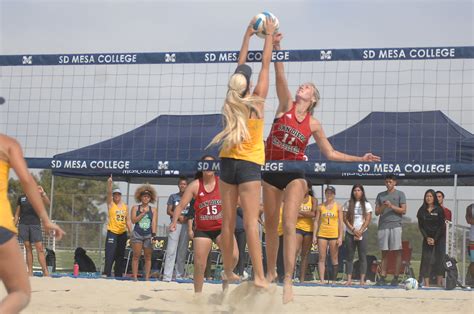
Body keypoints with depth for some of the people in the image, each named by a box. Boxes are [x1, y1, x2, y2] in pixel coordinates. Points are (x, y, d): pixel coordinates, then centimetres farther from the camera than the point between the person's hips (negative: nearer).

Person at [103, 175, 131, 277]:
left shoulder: (125, 206, 11)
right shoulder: (111, 204, 2)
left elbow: (128, 220, 13)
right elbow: (109, 193, -15)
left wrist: (131, 232, 7)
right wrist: (109, 183, -31)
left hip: (122, 233, 4)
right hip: (112, 232, -4)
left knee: (120, 255, 9)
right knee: (110, 254, -12)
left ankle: (118, 275, 15)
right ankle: (107, 274, -12)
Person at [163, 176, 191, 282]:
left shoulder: (190, 198, 11)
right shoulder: (173, 197, 9)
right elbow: (168, 211, 4)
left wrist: (187, 218, -10)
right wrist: (178, 216, -11)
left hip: (186, 225, 2)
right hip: (175, 224, -2)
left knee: (182, 251, 4)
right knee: (171, 250, -10)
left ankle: (179, 275, 10)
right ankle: (167, 276, -15)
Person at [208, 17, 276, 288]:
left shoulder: (232, 101, 3)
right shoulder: (257, 101, -7)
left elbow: (240, 67, 14)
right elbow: (266, 64, 0)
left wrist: (248, 36, 23)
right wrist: (269, 34, 12)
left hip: (228, 162, 5)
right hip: (250, 165, -5)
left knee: (228, 221, 7)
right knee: (251, 222, -10)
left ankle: (228, 271, 15)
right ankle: (259, 276, -14)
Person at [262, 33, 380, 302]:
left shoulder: (313, 124, 2)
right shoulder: (286, 105, 1)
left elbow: (330, 153, 10)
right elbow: (280, 75, -11)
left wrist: (360, 159, 2)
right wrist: (276, 46, -23)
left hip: (294, 174, -2)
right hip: (271, 171, 2)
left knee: (289, 224, -16)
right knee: (271, 225, 10)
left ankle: (288, 281, -18)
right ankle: (271, 271, 28)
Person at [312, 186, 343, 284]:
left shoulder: (338, 207, 4)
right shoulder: (320, 207, 7)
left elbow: (340, 222, 2)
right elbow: (316, 221, 7)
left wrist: (340, 237, -5)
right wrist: (314, 235, 0)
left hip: (334, 234, -1)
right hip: (322, 234, 1)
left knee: (334, 258, 3)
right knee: (322, 258, -4)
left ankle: (333, 280, 9)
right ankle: (322, 280, -6)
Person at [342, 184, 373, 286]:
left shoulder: (366, 204, 5)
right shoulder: (348, 204, 7)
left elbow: (368, 220, -1)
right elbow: (345, 219, 1)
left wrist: (360, 232, -10)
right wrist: (353, 230, -9)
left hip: (362, 233, -1)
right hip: (350, 233, 1)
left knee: (363, 257, -3)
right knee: (349, 257, -1)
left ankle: (362, 280, -3)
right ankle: (349, 279, -2)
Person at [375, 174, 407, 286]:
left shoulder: (400, 194, 7)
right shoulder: (381, 195, 17)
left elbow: (403, 210, 0)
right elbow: (377, 212, 14)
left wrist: (392, 206, -11)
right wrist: (383, 207, -6)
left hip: (395, 225, -3)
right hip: (383, 226, 3)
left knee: (397, 251, -5)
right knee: (384, 252, 4)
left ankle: (396, 277, -2)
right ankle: (382, 277, 4)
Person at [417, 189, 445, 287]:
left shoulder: (439, 210, -4)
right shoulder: (422, 210, 3)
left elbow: (441, 226, -5)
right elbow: (420, 226, 3)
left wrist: (435, 239, -11)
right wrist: (427, 238, -8)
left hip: (439, 238, -2)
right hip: (427, 238, 2)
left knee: (439, 259, -5)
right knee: (426, 259, -6)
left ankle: (439, 282, -1)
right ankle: (426, 283, -8)